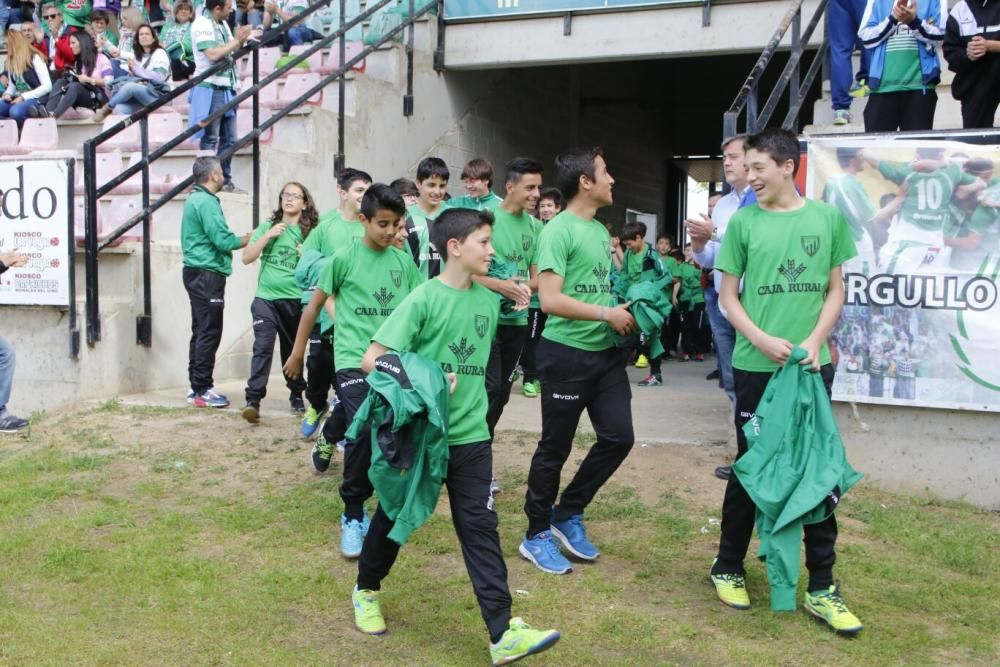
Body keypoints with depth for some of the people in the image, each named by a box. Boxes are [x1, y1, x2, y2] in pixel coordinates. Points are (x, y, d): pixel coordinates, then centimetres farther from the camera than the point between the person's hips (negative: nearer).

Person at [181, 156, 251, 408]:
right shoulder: (207, 202, -15)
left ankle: (197, 387, 17)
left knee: (201, 331, 12)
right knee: (209, 333, -7)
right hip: (208, 274, -10)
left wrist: (241, 239, 14)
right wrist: (249, 238, -5)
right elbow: (223, 240, -21)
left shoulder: (194, 199, 17)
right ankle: (203, 390, -4)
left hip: (197, 273, 10)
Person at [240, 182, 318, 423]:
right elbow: (247, 258, 0)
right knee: (262, 347, -12)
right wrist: (268, 236, -9)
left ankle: (297, 395, 29)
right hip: (266, 298, 0)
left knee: (293, 350, 12)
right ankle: (253, 400, -14)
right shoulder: (267, 227, 7)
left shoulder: (310, 232, 3)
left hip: (295, 300, 0)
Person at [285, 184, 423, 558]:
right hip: (355, 362, -4)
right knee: (361, 435, -15)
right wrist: (297, 353, 8)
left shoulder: (404, 262, 7)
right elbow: (314, 305, 4)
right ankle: (353, 516, 2)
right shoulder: (345, 258, -4)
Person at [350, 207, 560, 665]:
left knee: (480, 527, 1)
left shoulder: (487, 301, 5)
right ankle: (366, 589, 39)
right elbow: (372, 360, -16)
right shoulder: (424, 299, -13)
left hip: (471, 436, 4)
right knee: (395, 516, 13)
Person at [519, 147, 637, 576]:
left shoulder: (601, 230, 14)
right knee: (555, 447, 3)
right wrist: (607, 314, -16)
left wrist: (624, 311, 4)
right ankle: (536, 535, 19)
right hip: (567, 353, -8)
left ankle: (568, 515, 25)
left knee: (618, 437, 7)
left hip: (606, 352, 8)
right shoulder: (559, 230, -13)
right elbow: (550, 300, -20)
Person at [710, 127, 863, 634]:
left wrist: (815, 341, -9)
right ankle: (728, 568, 26)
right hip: (755, 366, -1)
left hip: (813, 366, 2)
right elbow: (728, 296, 2)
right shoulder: (743, 222, 0)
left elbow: (835, 290, 7)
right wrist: (764, 341, -12)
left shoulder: (828, 218, 3)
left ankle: (822, 588, 17)